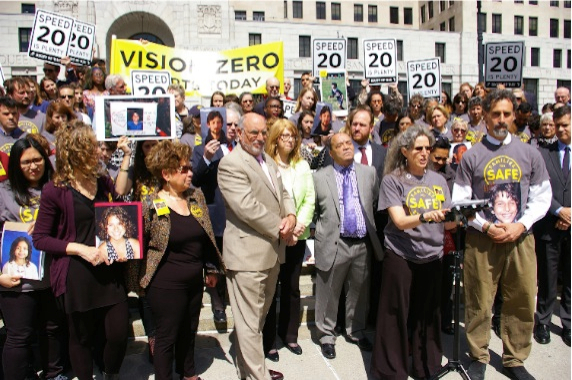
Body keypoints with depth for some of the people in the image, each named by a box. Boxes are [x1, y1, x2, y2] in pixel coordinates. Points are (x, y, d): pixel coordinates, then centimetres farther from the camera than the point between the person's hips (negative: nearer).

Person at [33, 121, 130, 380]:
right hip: (76, 276, -4)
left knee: (119, 335, 5)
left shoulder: (104, 183, 6)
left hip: (110, 272, 4)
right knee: (82, 337, 13)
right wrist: (80, 249, -18)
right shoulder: (55, 190, -8)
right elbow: (39, 238, -7)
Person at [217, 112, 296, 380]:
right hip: (248, 253, -9)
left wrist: (291, 216, -5)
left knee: (258, 316, 20)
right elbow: (247, 206, -23)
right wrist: (280, 228, -14)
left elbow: (283, 194, 17)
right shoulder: (231, 164, -14)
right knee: (250, 322, 1)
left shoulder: (268, 161, 15)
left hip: (272, 252, 9)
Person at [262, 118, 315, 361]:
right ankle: (269, 341, 19)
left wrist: (301, 224, -8)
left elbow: (310, 199, 6)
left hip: (297, 237, 5)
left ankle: (290, 335, 30)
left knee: (292, 288, 14)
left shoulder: (302, 165, 8)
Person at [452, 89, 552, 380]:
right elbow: (460, 201, 1)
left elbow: (542, 198, 7)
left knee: (522, 302, 8)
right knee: (479, 303, 4)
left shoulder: (530, 154, 7)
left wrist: (521, 225, -8)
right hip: (481, 239, -2)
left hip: (521, 238, 2)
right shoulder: (472, 156, 2)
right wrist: (485, 226, -11)